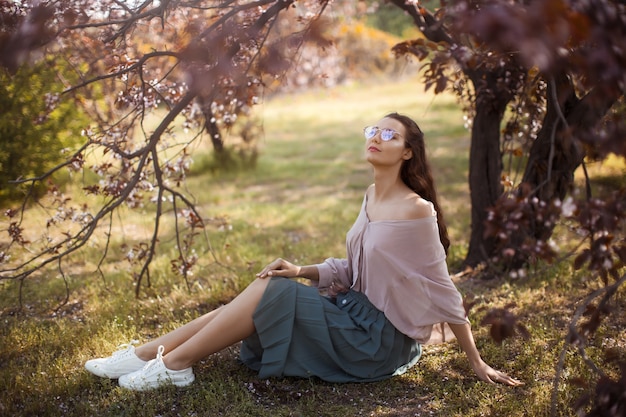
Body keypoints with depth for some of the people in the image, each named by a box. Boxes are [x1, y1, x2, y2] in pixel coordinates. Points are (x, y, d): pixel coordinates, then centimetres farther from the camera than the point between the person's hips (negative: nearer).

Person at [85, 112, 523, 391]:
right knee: (265, 288, -6)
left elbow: (444, 290, -12)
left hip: (383, 339, -7)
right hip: (360, 313, 8)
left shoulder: (416, 210, -18)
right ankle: (146, 354, -3)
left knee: (270, 292, -19)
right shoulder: (371, 197, 8)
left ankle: (174, 364, -8)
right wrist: (303, 272, -3)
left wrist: (476, 362, -6)